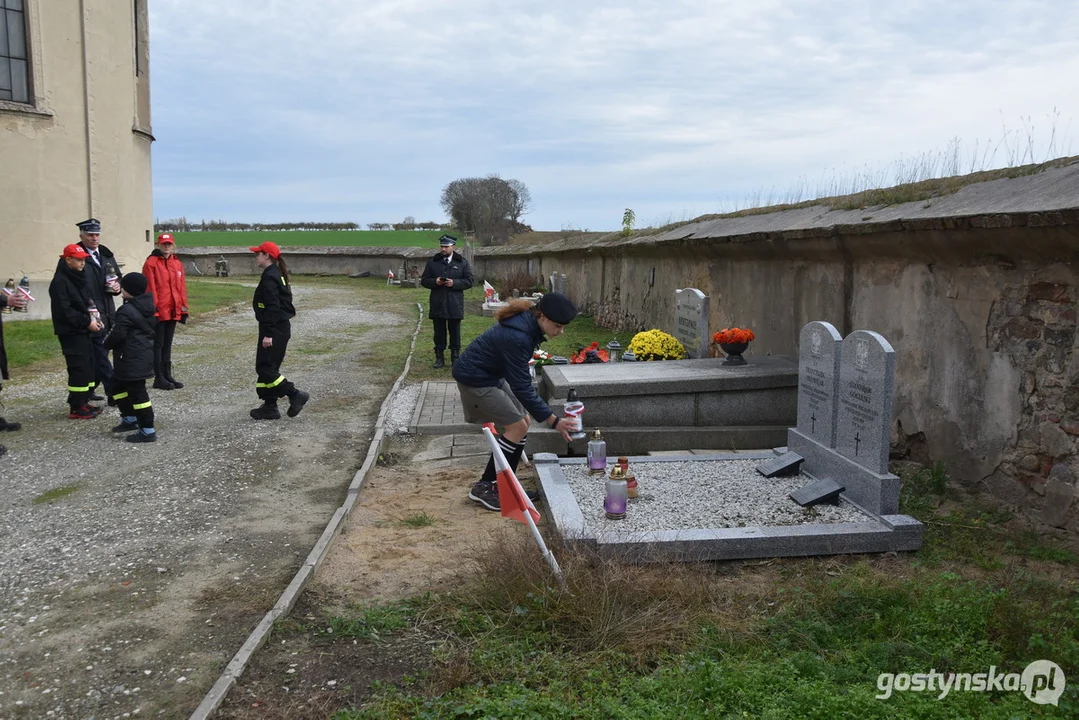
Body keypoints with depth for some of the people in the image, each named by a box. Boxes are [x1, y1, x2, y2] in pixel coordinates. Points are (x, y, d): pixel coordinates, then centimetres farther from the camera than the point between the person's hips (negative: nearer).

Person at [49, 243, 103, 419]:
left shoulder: (78, 278, 15)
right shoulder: (60, 281, -14)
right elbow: (65, 310, -20)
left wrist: (95, 319, 4)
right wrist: (87, 322, -18)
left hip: (83, 331, 9)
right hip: (70, 333, -9)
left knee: (88, 366, 12)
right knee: (79, 368, -8)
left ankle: (83, 402, 21)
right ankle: (76, 408, -2)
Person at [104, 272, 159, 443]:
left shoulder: (127, 311, -20)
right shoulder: (148, 307, 10)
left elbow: (117, 334, -22)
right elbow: (151, 328, 19)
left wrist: (106, 343, 0)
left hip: (133, 358, -10)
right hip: (144, 355, 10)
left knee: (137, 392, -6)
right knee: (118, 385, 24)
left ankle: (148, 430, -3)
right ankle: (130, 419, 32)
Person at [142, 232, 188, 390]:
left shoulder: (177, 264, 11)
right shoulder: (151, 263, -7)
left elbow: (182, 287, 13)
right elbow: (150, 288, -11)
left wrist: (183, 308, 10)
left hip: (173, 311, 6)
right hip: (158, 312, -6)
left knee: (167, 344, 13)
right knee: (158, 344, 0)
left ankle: (167, 376, 20)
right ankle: (159, 378, 5)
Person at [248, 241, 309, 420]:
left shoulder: (269, 277, -16)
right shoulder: (277, 275, 15)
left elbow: (272, 307, -22)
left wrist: (268, 334, -23)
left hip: (275, 329, -10)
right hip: (281, 327, 10)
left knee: (265, 367, -7)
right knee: (266, 367, 12)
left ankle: (295, 395, -5)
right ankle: (269, 407, 15)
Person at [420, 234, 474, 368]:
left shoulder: (462, 262, 2)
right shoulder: (432, 262, 6)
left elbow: (469, 281, -1)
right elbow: (424, 280, 8)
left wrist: (454, 283, -16)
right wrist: (435, 282, -13)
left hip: (455, 305, -1)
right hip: (437, 304, 1)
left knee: (455, 332, 6)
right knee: (439, 332, 6)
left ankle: (455, 357, 15)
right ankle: (439, 358, 14)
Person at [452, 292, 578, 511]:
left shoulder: (528, 323, -5)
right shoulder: (517, 337, -33)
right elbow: (522, 387, -29)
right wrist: (553, 421, -27)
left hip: (493, 375, 9)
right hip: (475, 379, -9)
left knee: (523, 422, 7)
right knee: (517, 428, -9)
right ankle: (484, 487, -1)